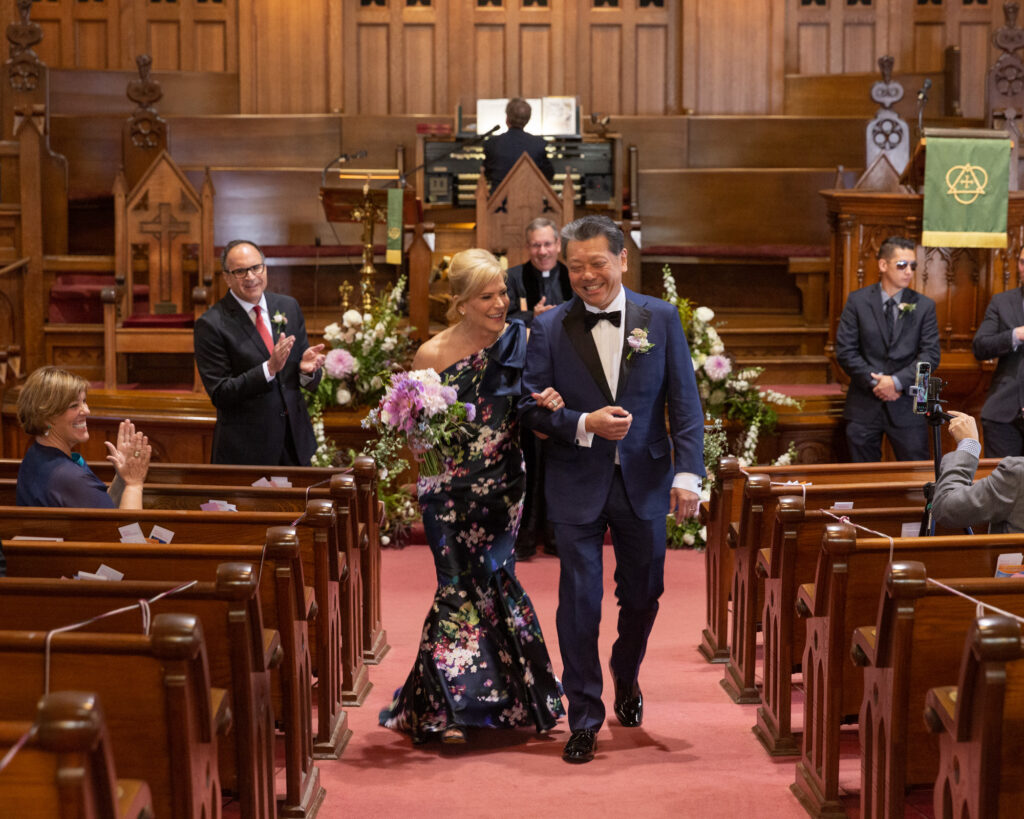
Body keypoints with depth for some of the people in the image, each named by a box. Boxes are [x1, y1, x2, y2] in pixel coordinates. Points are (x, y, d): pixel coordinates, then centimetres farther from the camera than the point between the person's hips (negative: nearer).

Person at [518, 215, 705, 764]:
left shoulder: (661, 318, 0)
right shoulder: (549, 328, -2)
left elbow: (685, 402, -1)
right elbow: (531, 407, -2)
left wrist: (687, 472, -10)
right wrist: (585, 423, -18)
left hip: (644, 482, 2)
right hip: (577, 487, -1)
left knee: (643, 595, 15)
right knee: (579, 604, 0)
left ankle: (626, 677, 45)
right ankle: (584, 717, 13)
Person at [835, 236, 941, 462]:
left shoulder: (924, 305, 4)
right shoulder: (857, 301, 1)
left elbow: (931, 355, -2)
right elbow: (845, 351, -3)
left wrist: (897, 382, -15)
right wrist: (874, 382, -12)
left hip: (907, 408, 0)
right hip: (864, 407, 0)